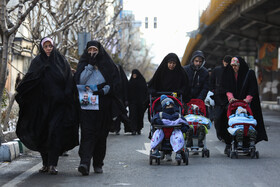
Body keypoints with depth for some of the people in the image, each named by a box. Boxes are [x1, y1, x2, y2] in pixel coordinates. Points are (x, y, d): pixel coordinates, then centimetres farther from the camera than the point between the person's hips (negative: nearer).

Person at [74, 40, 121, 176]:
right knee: (87, 133, -13)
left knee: (101, 134, 5)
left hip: (103, 105, 1)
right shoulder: (83, 64, 11)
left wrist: (103, 90, -17)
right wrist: (90, 65, -9)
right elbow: (80, 81, -6)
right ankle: (85, 163, -24)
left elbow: (113, 83, 0)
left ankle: (98, 164, 16)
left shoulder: (107, 64, 7)